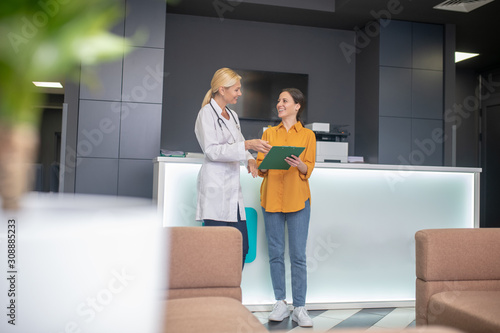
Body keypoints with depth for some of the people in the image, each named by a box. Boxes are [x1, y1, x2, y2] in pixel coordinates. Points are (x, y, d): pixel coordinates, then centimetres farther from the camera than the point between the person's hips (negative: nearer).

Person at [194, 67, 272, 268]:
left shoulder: (232, 115, 19)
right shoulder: (207, 113, -6)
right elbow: (212, 151, -16)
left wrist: (249, 159, 6)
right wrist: (247, 145, -21)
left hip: (233, 188, 8)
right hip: (215, 188, -8)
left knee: (242, 248, 6)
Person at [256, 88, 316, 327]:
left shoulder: (307, 135, 7)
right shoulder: (269, 133, 14)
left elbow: (308, 170, 1)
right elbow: (260, 166, 10)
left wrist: (299, 164, -20)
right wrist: (261, 165, -13)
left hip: (297, 199, -2)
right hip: (271, 197, 2)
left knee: (298, 255, -2)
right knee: (276, 253, 5)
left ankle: (299, 308, 6)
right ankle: (281, 303, 16)